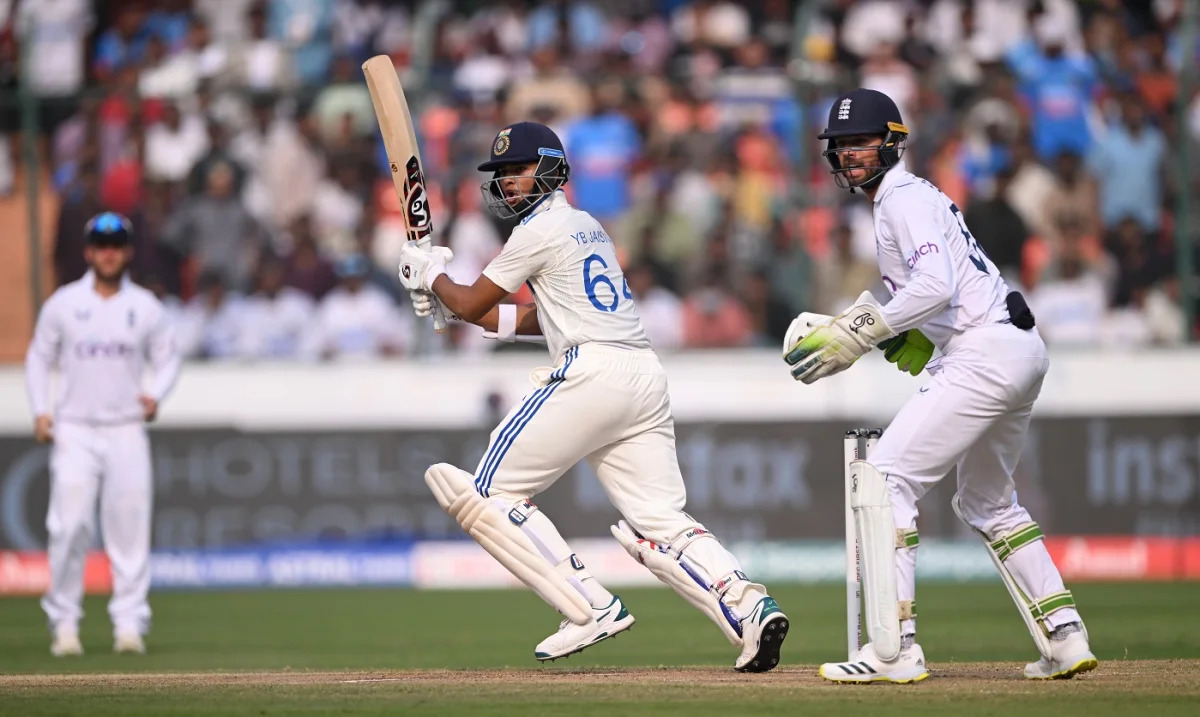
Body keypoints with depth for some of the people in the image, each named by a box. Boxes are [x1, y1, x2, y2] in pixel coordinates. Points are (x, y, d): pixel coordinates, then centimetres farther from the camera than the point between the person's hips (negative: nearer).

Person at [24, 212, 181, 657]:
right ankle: (64, 623, -2)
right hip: (74, 431, -1)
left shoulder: (146, 307, 6)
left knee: (130, 528, -4)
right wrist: (41, 411, -2)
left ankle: (129, 622, 1)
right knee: (70, 525, -10)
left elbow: (167, 358, 12)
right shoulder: (63, 304, 4)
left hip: (126, 431, 1)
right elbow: (39, 357, 10)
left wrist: (156, 395, -8)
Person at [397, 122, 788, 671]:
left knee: (488, 493, -1)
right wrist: (499, 319, 26)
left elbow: (470, 304, 5)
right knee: (661, 522, 1)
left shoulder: (541, 229, -1)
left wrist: (430, 276, 23)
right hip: (646, 376, 9)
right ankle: (748, 607, -21)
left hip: (591, 373, -9)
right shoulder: (588, 226, 25)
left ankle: (591, 609, -11)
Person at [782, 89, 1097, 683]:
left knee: (883, 477, -12)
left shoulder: (905, 199, -9)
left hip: (984, 354, -11)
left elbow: (936, 287, -24)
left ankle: (894, 649, -18)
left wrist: (860, 334, -20)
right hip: (1021, 350, 11)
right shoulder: (918, 196, 22)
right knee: (988, 503, 25)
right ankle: (1065, 639, 21)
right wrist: (910, 340, 11)